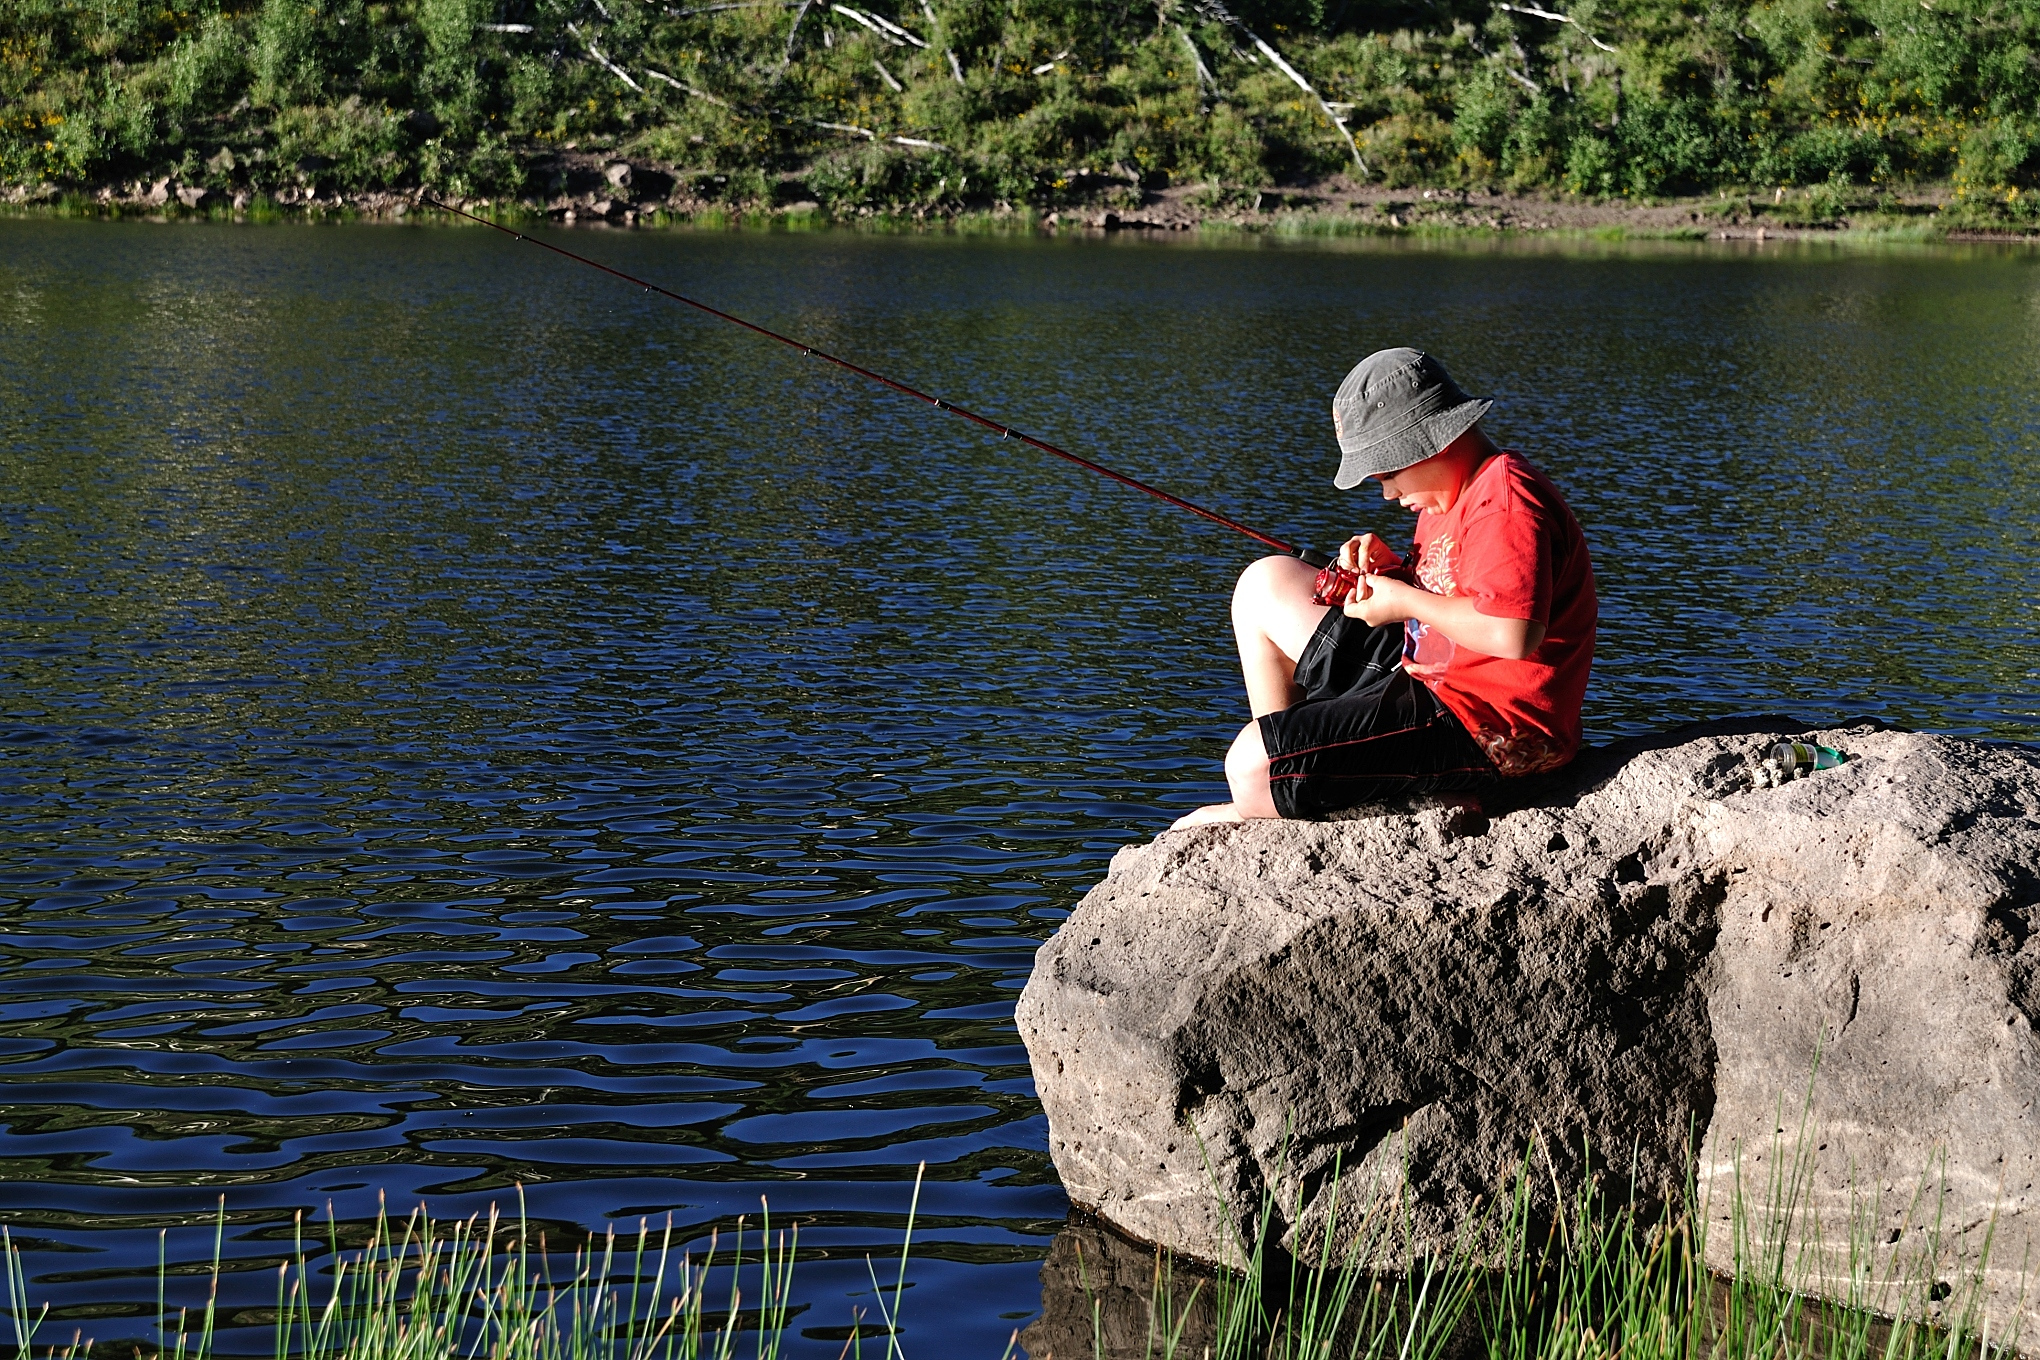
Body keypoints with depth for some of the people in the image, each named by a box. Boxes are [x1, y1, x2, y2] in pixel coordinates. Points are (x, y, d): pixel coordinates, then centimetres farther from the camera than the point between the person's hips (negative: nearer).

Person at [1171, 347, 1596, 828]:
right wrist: (1390, 570, 4)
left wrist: (1405, 601, -18)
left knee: (1253, 765, -22)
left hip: (1486, 728, -11)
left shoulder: (1504, 500, -20)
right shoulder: (1450, 496, 14)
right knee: (1267, 583, 16)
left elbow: (1513, 634, -32)